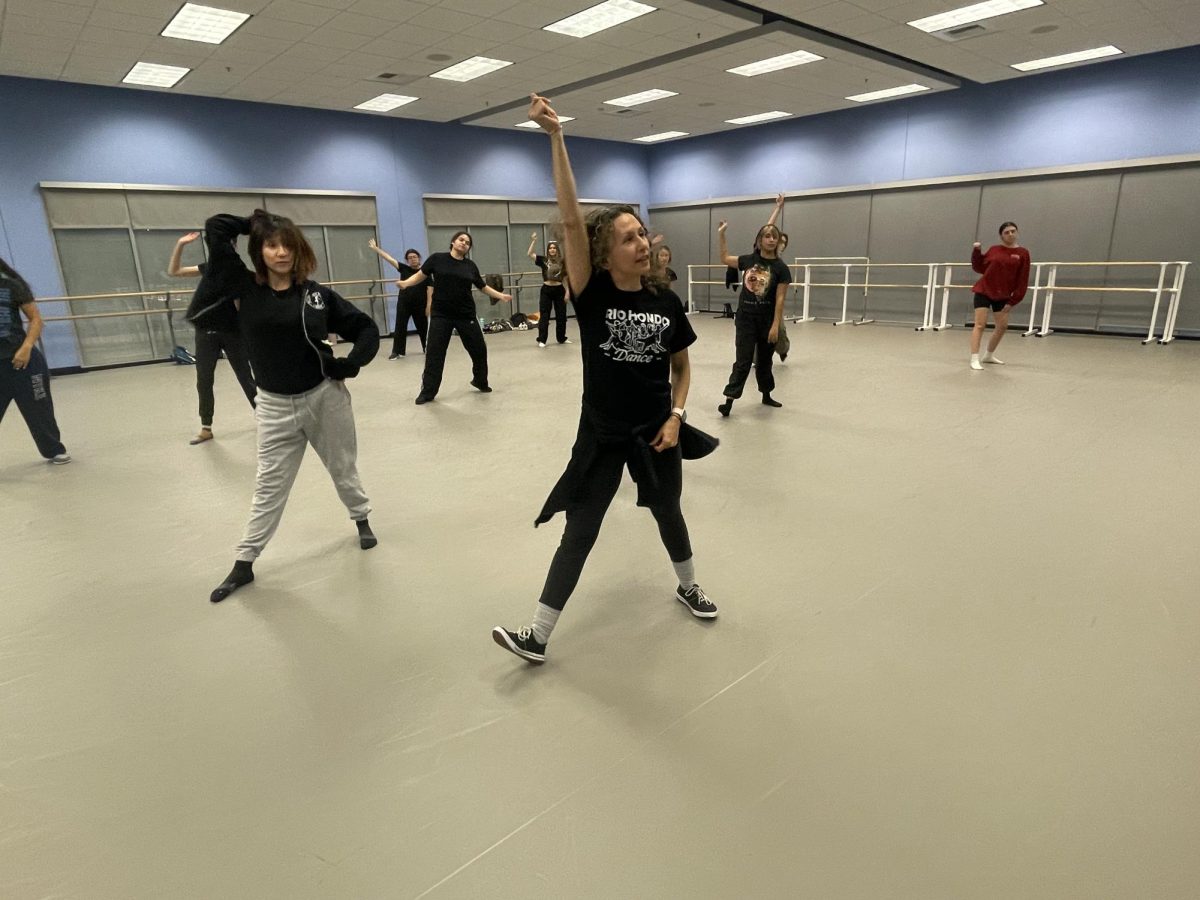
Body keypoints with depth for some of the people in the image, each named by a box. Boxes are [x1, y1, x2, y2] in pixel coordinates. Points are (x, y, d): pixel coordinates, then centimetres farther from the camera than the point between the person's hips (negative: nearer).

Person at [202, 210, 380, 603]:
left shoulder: (317, 293, -5)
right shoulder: (245, 289, -3)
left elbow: (366, 327, 2)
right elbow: (215, 229, -6)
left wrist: (351, 363, -10)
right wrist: (257, 222, 3)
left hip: (326, 396, 0)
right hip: (275, 406, 1)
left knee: (343, 470, 16)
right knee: (269, 487, 7)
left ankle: (362, 519, 41)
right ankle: (244, 563, 18)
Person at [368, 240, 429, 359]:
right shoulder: (404, 269, 4)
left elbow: (430, 289, -6)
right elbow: (390, 258, 2)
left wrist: (428, 305, -12)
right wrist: (375, 248, -1)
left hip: (420, 305, -2)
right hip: (403, 304, 2)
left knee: (423, 327, 11)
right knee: (400, 327, 1)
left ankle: (427, 349, 29)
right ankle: (397, 351, 6)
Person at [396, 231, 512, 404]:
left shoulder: (471, 266, 6)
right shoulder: (437, 259, -1)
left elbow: (483, 287, 13)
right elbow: (420, 275, 1)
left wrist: (501, 296, 6)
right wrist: (405, 283, -15)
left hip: (466, 315, 3)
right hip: (440, 315, -2)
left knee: (479, 349, 9)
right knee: (434, 353, -1)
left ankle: (480, 382, 34)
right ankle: (427, 392, 10)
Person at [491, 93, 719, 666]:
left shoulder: (666, 302, -5)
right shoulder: (591, 296, -13)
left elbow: (681, 367, 8)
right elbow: (570, 219, -25)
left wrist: (675, 416, -6)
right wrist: (555, 136, -30)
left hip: (655, 431, 2)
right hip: (601, 434, -2)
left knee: (668, 512, 22)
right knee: (580, 530, 2)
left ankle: (688, 587, 51)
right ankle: (538, 636, 15)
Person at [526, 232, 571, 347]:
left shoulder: (562, 262, 2)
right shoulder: (543, 260, 0)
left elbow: (565, 279, 6)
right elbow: (529, 254, -10)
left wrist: (567, 292, 2)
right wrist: (533, 241, -18)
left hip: (559, 290, 2)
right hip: (546, 290, -2)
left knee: (561, 316, 11)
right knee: (544, 316, -1)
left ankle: (561, 338, 26)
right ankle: (541, 340, 4)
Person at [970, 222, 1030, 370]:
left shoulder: (1023, 253, -2)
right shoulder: (994, 249, 0)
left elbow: (1022, 280, -3)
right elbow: (979, 268, 9)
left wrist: (1013, 301, -6)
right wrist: (977, 251, -4)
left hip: (1002, 296, 3)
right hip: (983, 291, -2)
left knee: (1002, 326, 8)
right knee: (980, 324, -11)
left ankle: (989, 355, 27)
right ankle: (974, 359, -15)